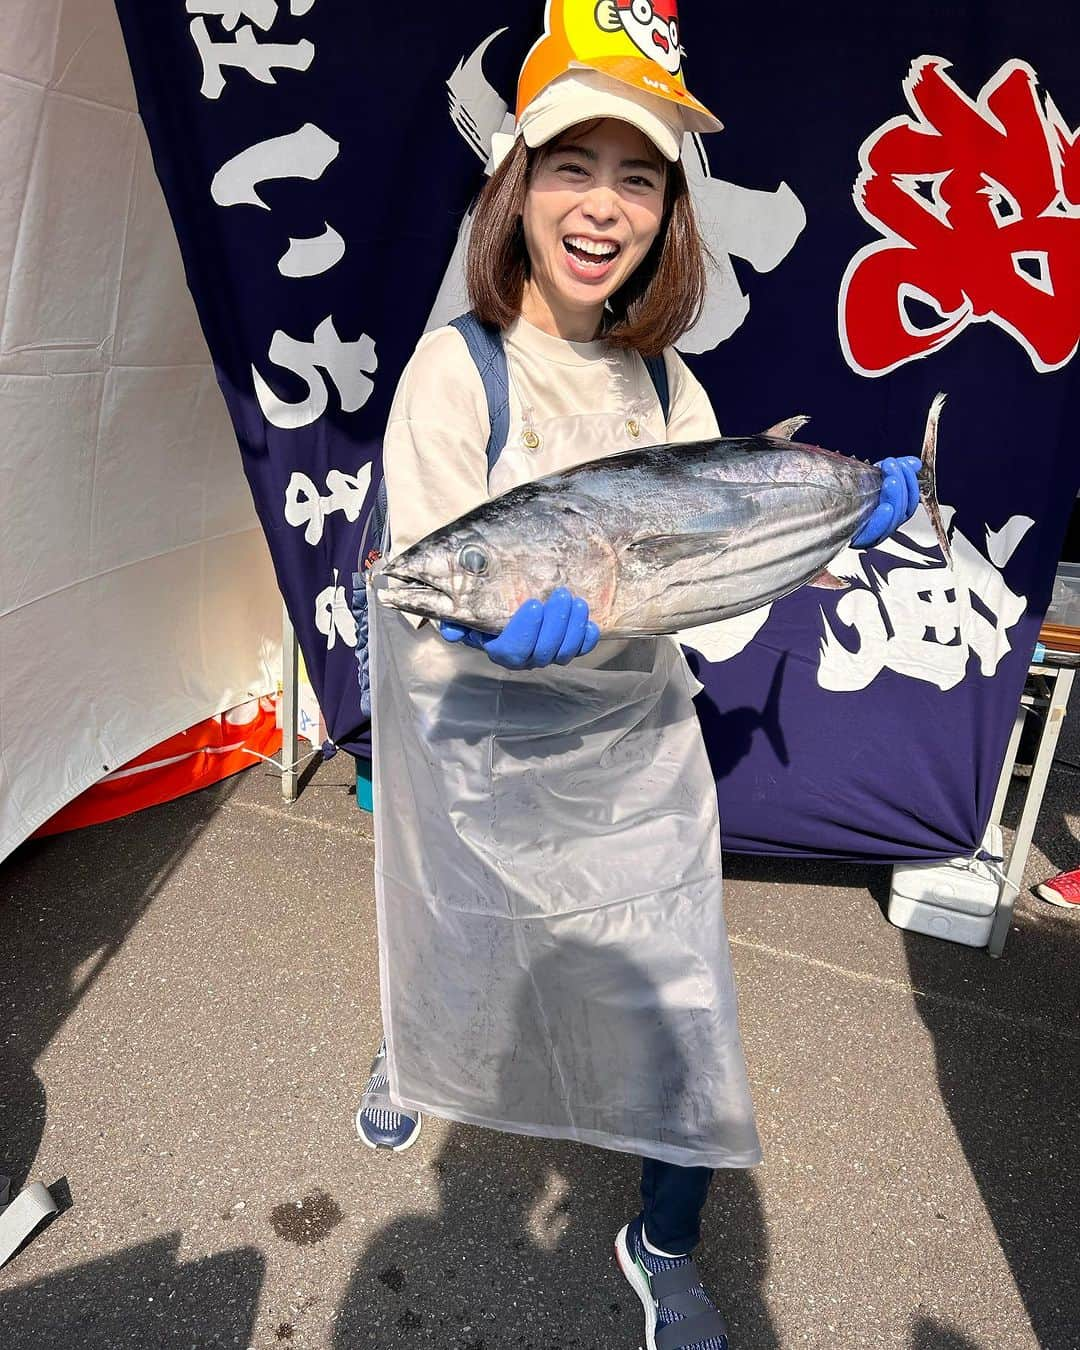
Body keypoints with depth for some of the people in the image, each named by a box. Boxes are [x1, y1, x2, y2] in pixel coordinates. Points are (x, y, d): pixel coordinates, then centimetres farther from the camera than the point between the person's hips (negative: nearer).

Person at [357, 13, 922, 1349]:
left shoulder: (663, 375, 1)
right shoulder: (456, 365, -14)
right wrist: (502, 626, -38)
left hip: (637, 746, 4)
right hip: (480, 749, -3)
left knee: (672, 996, 8)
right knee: (458, 951, 22)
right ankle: (412, 1057, 60)